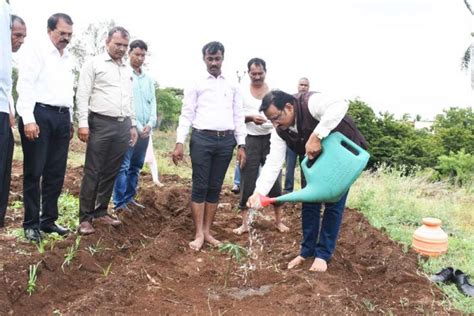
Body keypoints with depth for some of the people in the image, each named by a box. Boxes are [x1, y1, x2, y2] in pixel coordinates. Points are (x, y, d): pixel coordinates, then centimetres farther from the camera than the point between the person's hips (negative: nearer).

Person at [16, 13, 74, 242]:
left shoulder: (68, 57, 19)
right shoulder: (35, 49, -2)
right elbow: (25, 85, -10)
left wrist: (69, 120, 19)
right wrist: (28, 119, -18)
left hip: (61, 117, 7)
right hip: (39, 114, -6)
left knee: (56, 173, 7)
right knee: (34, 172, 0)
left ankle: (48, 220, 18)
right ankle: (31, 223, 9)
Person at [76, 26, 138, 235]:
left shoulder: (128, 70, 19)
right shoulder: (94, 63, 1)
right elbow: (82, 95, -6)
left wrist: (132, 125, 16)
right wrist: (83, 123, -14)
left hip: (123, 126, 6)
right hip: (100, 124, -6)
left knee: (111, 172, 9)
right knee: (92, 172, -3)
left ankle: (100, 212, 20)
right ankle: (85, 218, 4)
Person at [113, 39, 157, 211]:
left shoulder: (148, 78, 15)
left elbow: (153, 102, 13)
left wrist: (150, 123, -2)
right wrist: (136, 126, -12)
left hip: (145, 130, 6)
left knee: (136, 166, 12)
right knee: (123, 166, -5)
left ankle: (129, 198, 22)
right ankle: (119, 202, 1)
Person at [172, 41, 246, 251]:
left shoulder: (232, 87, 14)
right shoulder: (196, 85, 6)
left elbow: (239, 117, 12)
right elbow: (186, 114, 1)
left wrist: (241, 145, 4)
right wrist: (179, 143, -9)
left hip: (226, 141, 3)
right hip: (202, 138, -3)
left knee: (215, 187, 7)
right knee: (200, 187, 0)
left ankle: (207, 231, 17)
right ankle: (199, 234, 8)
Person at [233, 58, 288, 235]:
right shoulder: (242, 93, 2)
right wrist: (250, 117, -17)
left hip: (271, 139, 1)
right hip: (250, 140, -1)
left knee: (274, 179, 6)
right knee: (247, 181, 2)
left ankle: (278, 220, 19)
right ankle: (245, 223, 10)